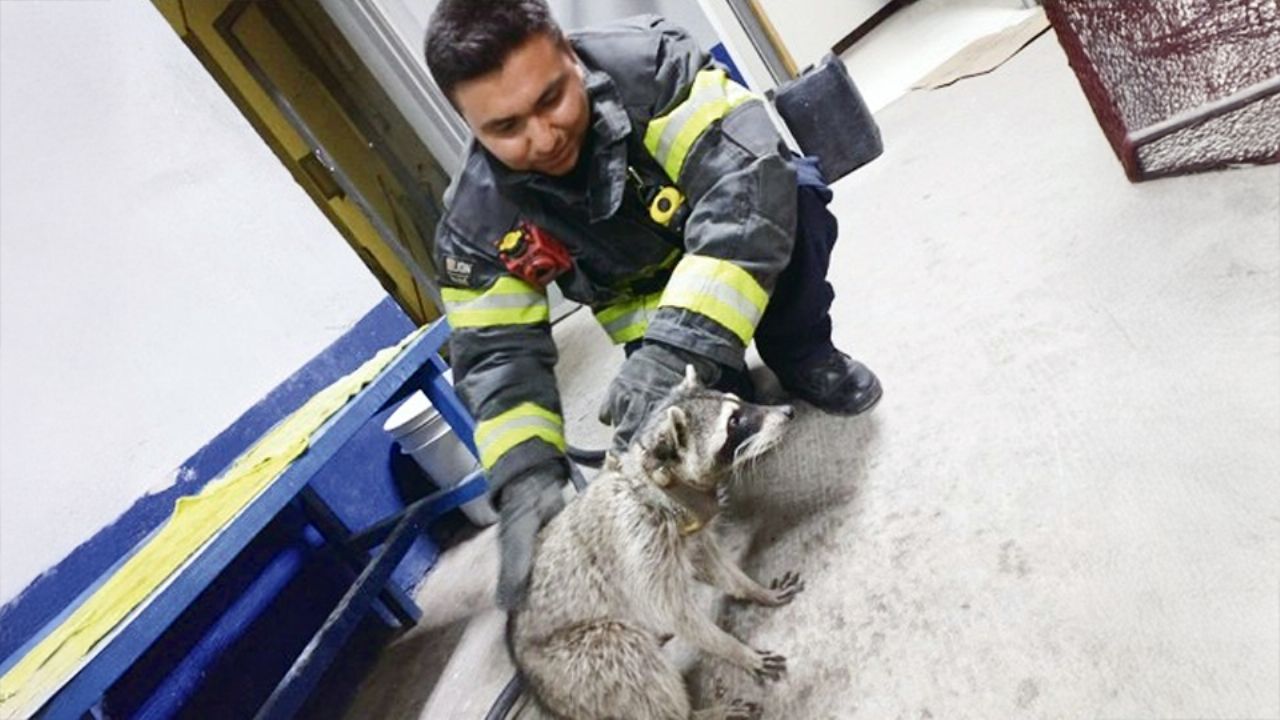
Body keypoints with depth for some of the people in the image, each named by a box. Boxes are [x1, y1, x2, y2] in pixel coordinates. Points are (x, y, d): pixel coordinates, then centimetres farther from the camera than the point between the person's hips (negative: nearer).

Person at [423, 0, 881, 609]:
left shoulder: (646, 64, -30)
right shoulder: (477, 221, -22)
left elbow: (750, 174, -42)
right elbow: (497, 352, -20)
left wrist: (679, 344, -53)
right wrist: (527, 474, -36)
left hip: (751, 244, 0)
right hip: (650, 311, 1)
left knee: (795, 191, -32)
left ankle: (803, 359, -6)